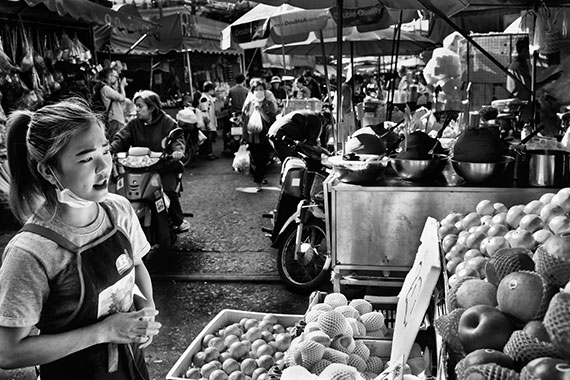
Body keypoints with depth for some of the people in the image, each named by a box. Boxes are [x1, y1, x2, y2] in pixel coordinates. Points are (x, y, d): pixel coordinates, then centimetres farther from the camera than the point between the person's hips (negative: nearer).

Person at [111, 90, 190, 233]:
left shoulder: (167, 122, 1)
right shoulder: (134, 124, 11)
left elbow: (177, 138, -8)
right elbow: (121, 138, 2)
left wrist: (178, 150, -31)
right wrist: (110, 149, -18)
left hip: (164, 165, -3)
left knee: (169, 190, -24)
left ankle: (178, 221, 0)